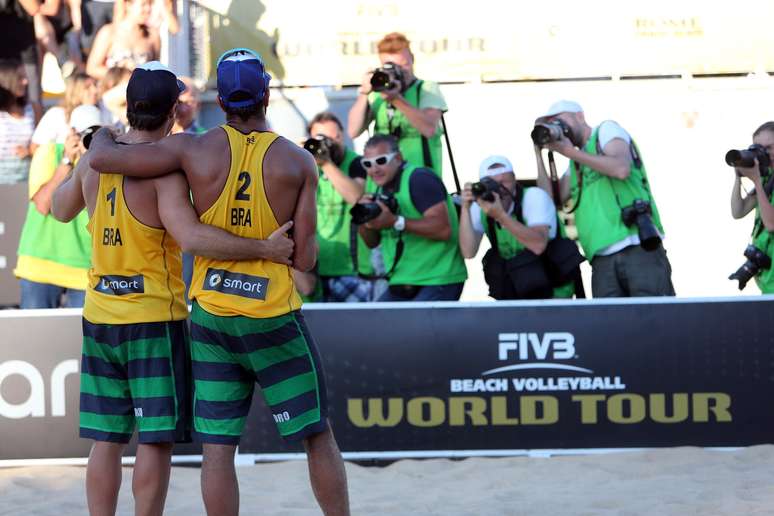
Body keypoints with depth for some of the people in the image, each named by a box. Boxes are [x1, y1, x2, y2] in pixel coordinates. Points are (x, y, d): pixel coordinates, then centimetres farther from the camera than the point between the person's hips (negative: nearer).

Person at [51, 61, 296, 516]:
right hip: (155, 321, -6)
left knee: (107, 441, 10)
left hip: (100, 317, 6)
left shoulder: (95, 160, 4)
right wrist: (265, 249, -24)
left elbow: (61, 210, 24)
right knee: (156, 441, -1)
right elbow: (192, 237, -29)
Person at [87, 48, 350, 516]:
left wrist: (104, 135, 21)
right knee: (318, 435, 9)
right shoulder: (298, 162, -5)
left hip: (210, 316, 2)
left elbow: (102, 158, -2)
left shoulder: (195, 149, -4)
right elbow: (306, 258, -7)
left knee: (217, 448, 4)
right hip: (274, 319, -2)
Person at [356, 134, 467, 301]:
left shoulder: (419, 179, -14)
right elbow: (372, 242, 14)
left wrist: (395, 221, -28)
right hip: (400, 284, 8)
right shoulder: (375, 185, 11)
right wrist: (365, 219, -8)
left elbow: (444, 229, -24)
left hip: (438, 282, -8)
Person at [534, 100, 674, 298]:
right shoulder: (575, 165, 25)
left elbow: (621, 169, -10)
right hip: (603, 260, 6)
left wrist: (571, 152, -3)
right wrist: (540, 154, 14)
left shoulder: (606, 130, 10)